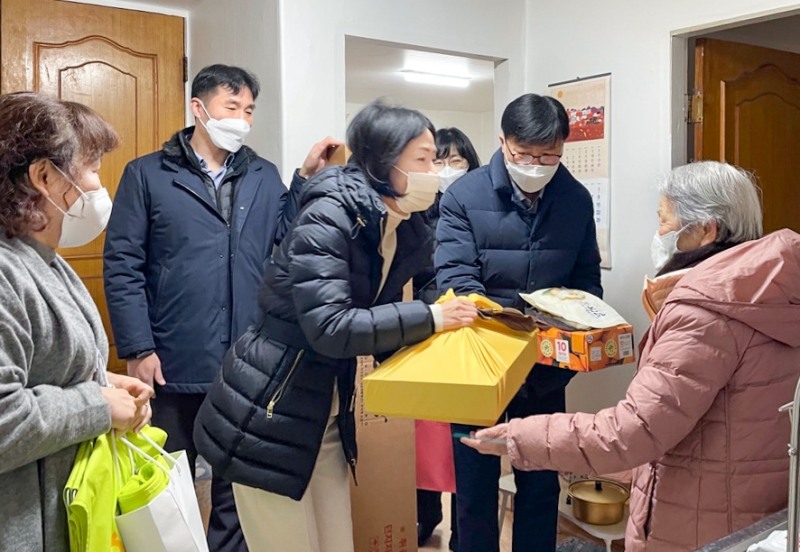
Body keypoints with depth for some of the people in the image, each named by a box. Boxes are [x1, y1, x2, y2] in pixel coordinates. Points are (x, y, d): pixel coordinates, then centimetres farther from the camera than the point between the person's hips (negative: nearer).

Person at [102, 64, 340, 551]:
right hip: (175, 364, -3)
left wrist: (307, 179, -6)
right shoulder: (147, 174, 0)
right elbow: (122, 266, -5)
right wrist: (138, 349, -11)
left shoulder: (265, 176, 10)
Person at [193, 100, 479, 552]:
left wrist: (446, 320, -3)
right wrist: (429, 317, -25)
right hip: (268, 418, -7)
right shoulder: (328, 218, -21)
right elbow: (329, 328, -29)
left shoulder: (405, 232, 4)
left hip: (328, 415, 8)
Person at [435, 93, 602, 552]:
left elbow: (587, 278, 7)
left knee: (541, 485, 17)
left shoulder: (577, 200, 0)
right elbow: (455, 277, -19)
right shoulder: (465, 195, -12)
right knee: (476, 486, 11)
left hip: (546, 367, 3)